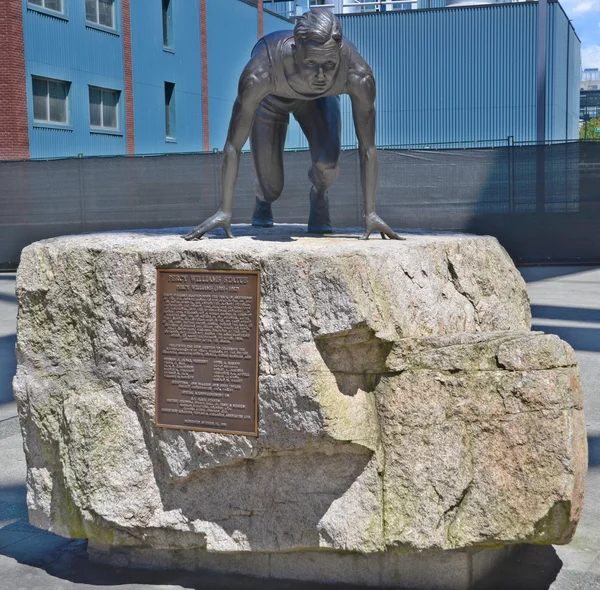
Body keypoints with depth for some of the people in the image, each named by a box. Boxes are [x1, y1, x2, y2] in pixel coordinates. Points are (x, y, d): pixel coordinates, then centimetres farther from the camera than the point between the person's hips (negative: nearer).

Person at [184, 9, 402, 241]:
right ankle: (263, 195, 36)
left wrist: (370, 213, -28)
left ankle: (319, 195, 13)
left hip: (319, 98, 1)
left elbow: (367, 147, -29)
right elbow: (233, 146, -35)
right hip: (271, 97, -1)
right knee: (271, 188, -5)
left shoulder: (359, 76, -41)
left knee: (328, 162, -26)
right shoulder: (259, 75, -45)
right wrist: (224, 211, -34)